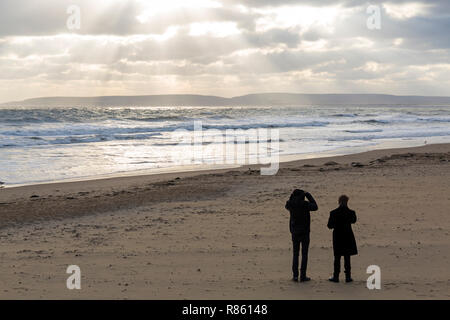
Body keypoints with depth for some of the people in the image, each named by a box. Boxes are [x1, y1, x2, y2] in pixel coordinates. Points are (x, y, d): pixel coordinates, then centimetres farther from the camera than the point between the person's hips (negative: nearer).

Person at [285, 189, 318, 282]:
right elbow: (315, 207, 4)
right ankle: (303, 276, 1)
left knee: (295, 254, 10)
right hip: (304, 232, -3)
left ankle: (295, 275, 5)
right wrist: (309, 196, 10)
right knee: (304, 254, 3)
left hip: (295, 232, 3)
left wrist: (292, 195, 15)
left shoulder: (291, 204, -4)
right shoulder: (305, 204, -14)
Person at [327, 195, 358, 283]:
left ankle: (336, 276, 11)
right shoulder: (351, 212, -9)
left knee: (337, 257, 9)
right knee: (347, 257, 8)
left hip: (337, 237, -1)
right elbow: (353, 220, 13)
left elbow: (330, 226, -5)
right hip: (348, 237, 1)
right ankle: (348, 276, 10)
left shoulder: (333, 213, -12)